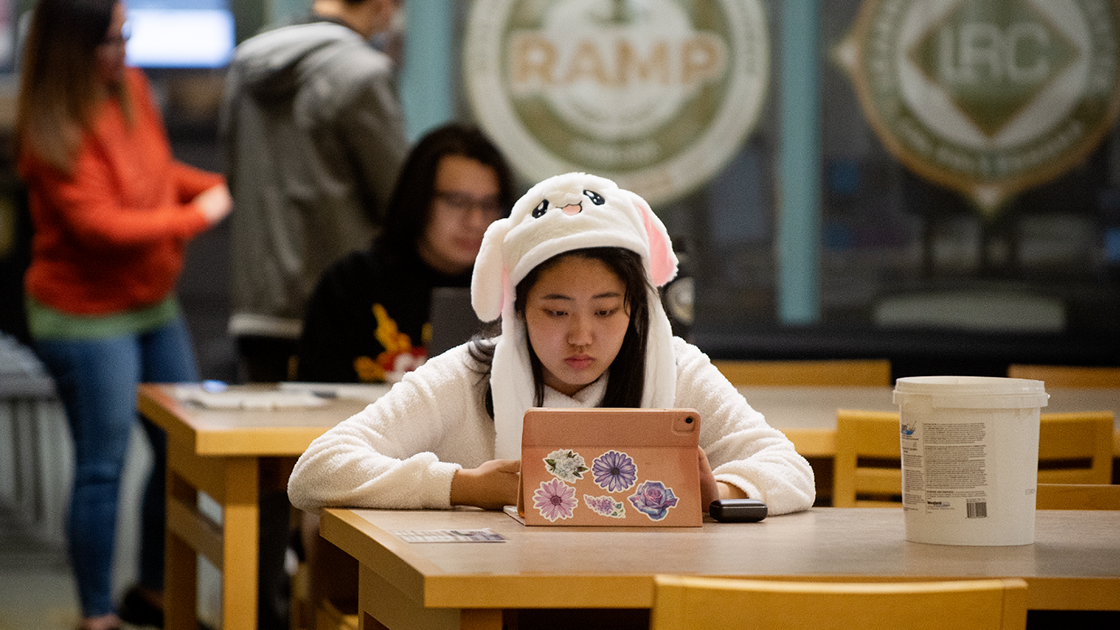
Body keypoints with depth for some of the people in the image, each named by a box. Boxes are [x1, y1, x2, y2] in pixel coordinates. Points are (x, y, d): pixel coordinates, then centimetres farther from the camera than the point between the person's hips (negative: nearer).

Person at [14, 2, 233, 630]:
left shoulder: (132, 86, 1)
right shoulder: (54, 133, -21)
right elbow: (101, 226, -24)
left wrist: (225, 186, 0)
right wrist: (198, 215, -17)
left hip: (155, 305, 8)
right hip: (86, 317, -8)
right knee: (103, 467, -2)